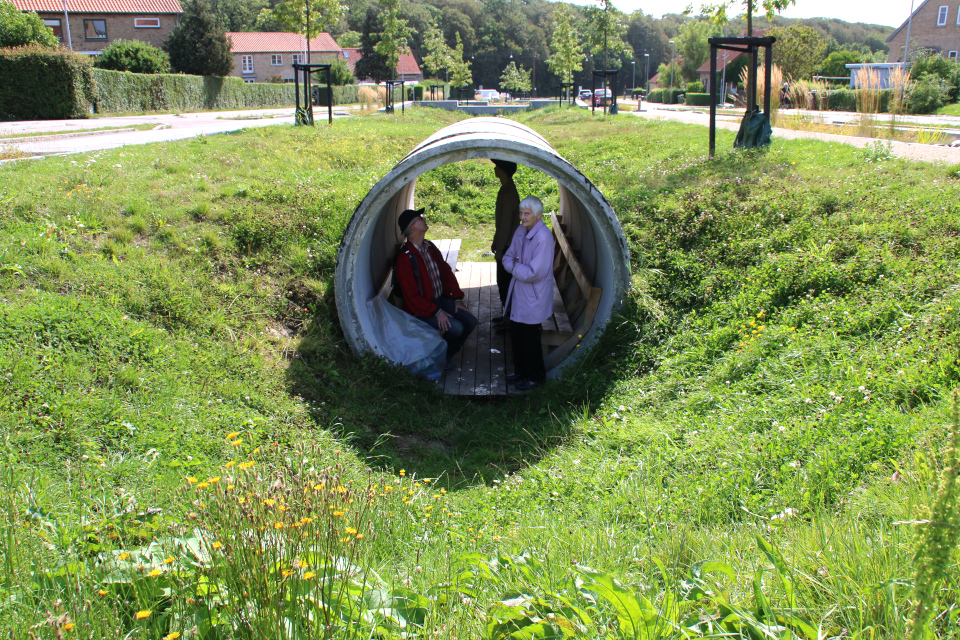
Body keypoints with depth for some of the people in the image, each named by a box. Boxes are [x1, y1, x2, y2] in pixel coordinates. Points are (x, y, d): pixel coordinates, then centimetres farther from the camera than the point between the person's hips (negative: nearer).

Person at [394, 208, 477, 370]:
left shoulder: (429, 247, 5)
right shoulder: (405, 258, -22)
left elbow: (447, 272, 14)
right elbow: (411, 296, -22)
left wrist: (457, 298, 4)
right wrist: (436, 312, -25)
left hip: (441, 299, 8)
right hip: (421, 309, -8)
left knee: (470, 321, -5)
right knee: (455, 328, -25)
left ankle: (448, 354, 15)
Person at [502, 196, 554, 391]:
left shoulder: (543, 237, -23)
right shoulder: (520, 231, 4)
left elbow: (535, 273, -27)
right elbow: (508, 257, 12)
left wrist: (515, 267, -11)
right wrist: (517, 267, -10)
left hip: (533, 297, -8)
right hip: (517, 293, 8)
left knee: (530, 338, 3)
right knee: (516, 334, 17)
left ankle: (535, 376, 20)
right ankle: (520, 370, 34)